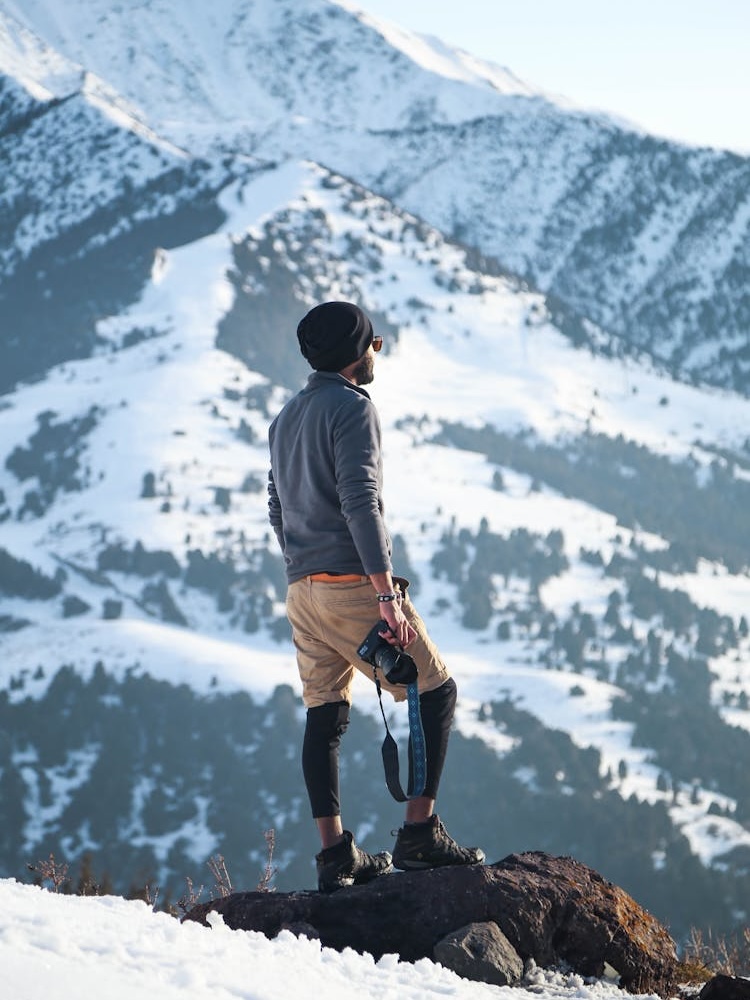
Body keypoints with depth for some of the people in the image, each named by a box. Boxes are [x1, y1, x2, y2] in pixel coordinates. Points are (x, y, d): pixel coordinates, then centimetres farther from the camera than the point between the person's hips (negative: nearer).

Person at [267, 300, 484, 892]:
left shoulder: (286, 419, 18)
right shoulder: (352, 407, -9)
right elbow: (359, 500, -19)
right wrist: (387, 595, -22)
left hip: (302, 592, 8)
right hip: (353, 582, -8)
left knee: (325, 716, 8)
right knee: (435, 691, 1)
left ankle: (335, 855, 6)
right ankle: (421, 832, -5)